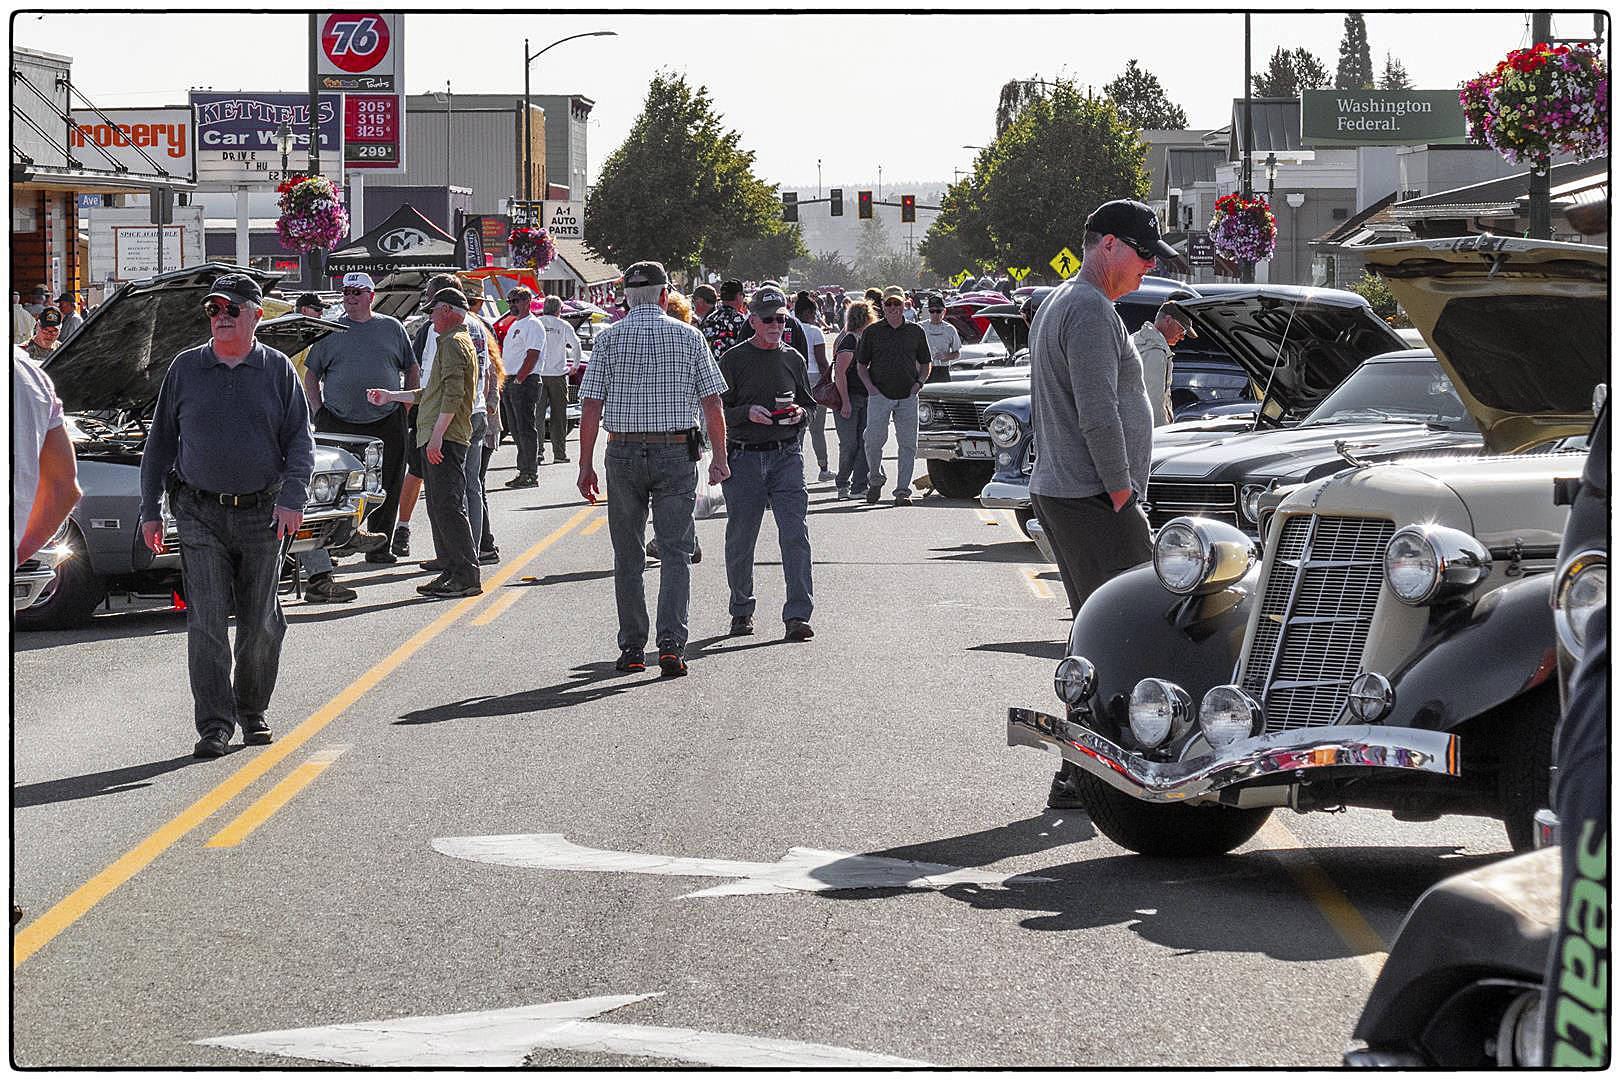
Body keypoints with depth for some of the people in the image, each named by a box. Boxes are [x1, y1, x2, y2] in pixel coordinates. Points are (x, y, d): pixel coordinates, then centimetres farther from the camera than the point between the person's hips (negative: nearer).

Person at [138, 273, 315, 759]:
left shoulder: (277, 369, 4)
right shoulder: (185, 368, 6)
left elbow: (300, 440, 4)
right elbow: (160, 441, 11)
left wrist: (292, 498, -10)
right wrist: (150, 509, 7)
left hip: (263, 514, 0)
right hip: (200, 514, 0)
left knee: (261, 623, 7)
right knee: (207, 622, -7)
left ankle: (253, 713, 23)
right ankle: (214, 724, -5)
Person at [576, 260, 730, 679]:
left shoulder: (609, 338, 1)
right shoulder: (689, 337, 2)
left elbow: (591, 407, -3)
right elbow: (712, 403, 2)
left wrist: (587, 464, 1)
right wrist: (719, 457, 9)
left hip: (623, 453, 1)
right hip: (676, 452, -1)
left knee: (628, 555, 10)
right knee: (676, 550, 1)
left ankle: (632, 648, 12)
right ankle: (671, 642, -13)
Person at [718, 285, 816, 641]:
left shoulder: (793, 359, 12)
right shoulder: (733, 360, 1)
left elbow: (809, 404, 21)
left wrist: (800, 413, -2)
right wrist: (748, 412, -18)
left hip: (786, 456, 2)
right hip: (744, 458, -2)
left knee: (795, 534, -11)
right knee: (741, 540, 6)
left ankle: (797, 615, -13)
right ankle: (741, 611, 24)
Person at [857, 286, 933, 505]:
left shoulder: (915, 331, 10)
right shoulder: (872, 332, 6)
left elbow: (925, 363, 19)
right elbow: (861, 364, 10)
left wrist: (919, 382, 1)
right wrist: (870, 386, -5)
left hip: (908, 397, 1)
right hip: (879, 395, -1)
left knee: (908, 444, -1)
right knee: (874, 440, -9)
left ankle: (902, 491, 4)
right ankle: (875, 479, 15)